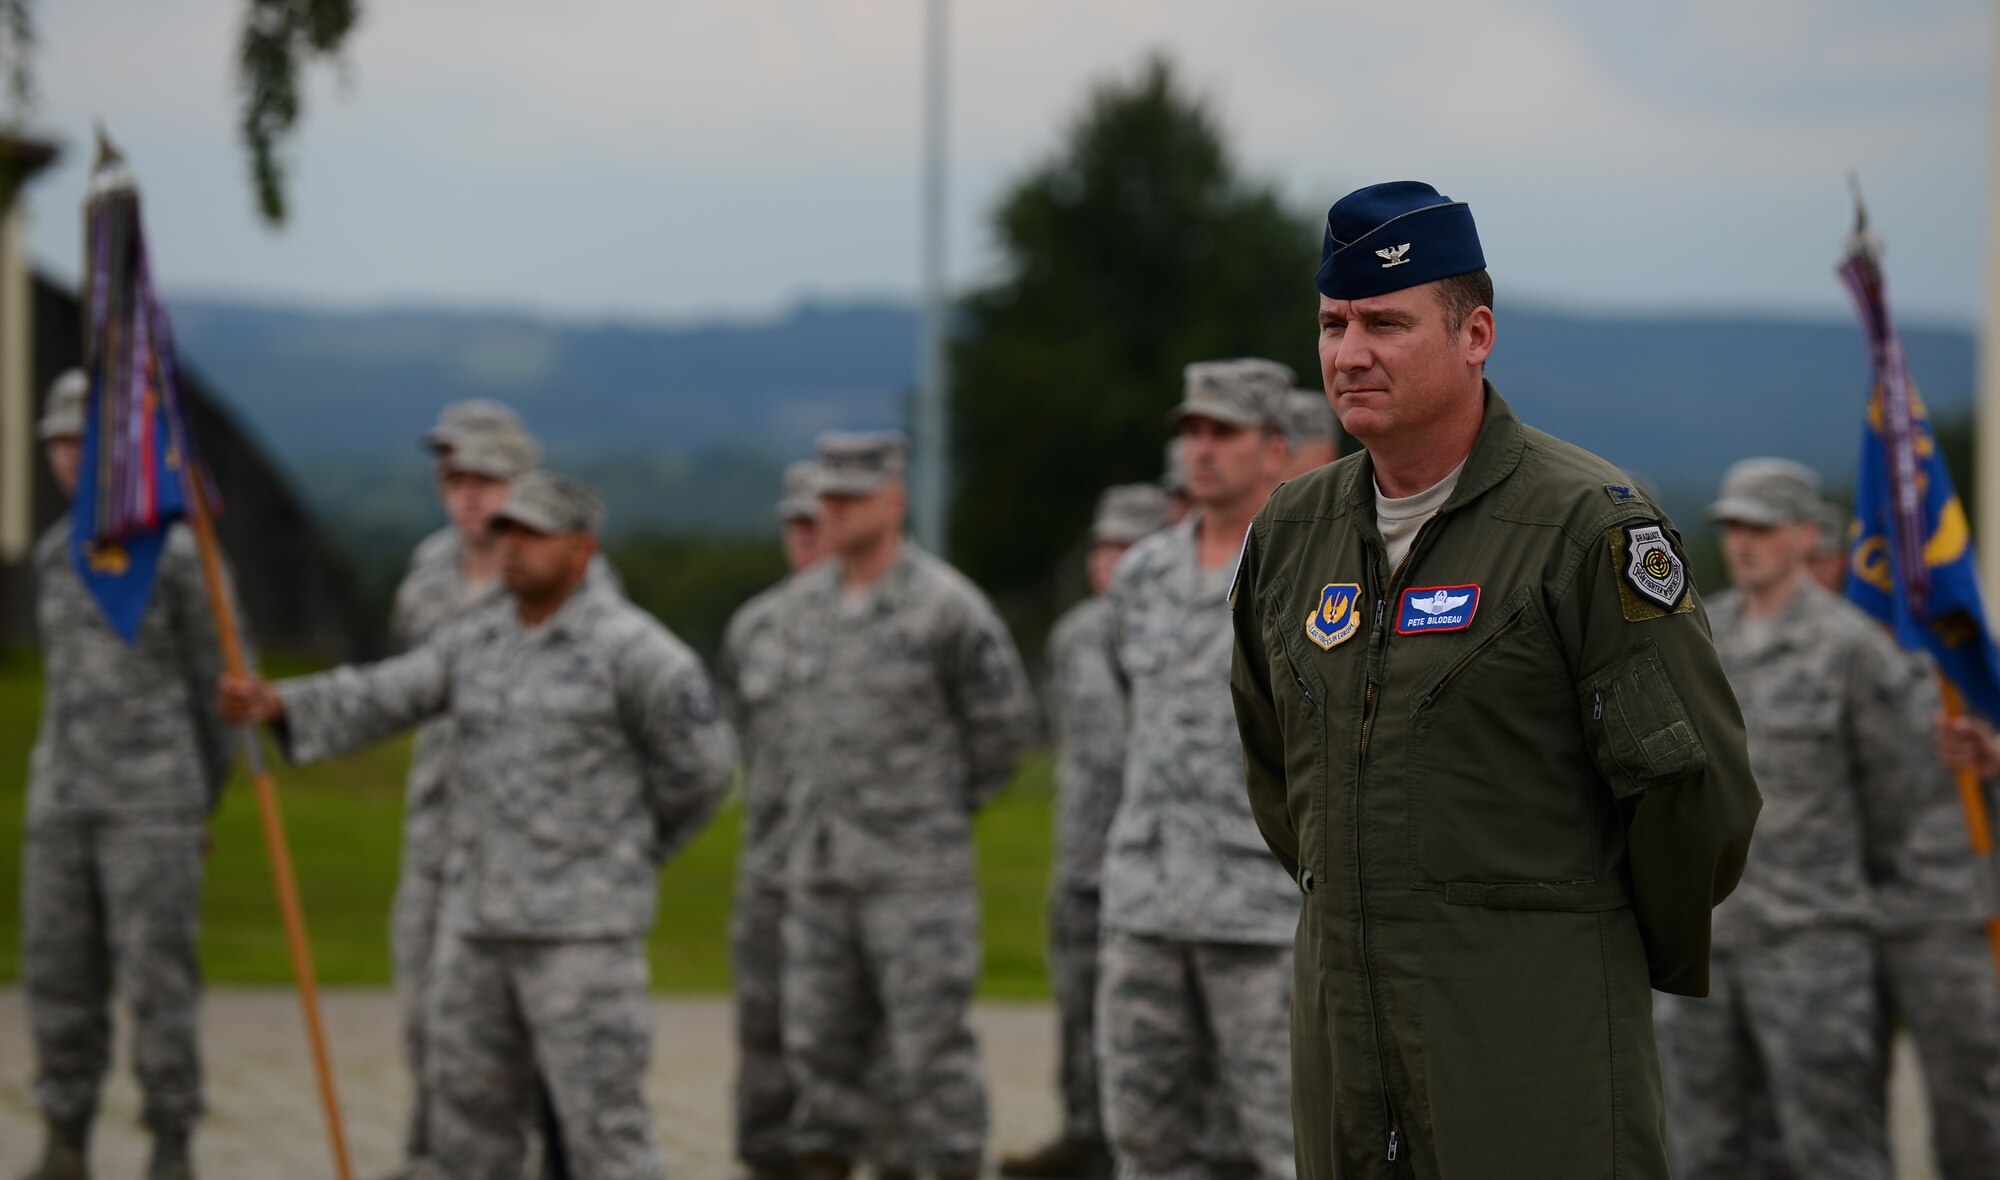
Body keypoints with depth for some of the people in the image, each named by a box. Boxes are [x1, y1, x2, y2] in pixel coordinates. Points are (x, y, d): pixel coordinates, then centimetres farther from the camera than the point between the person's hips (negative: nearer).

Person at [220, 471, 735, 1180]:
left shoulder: (629, 648, -10)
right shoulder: (476, 642, 11)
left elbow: (700, 765, -8)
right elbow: (373, 703, 2)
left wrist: (629, 850, 4)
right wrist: (275, 703, -16)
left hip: (582, 922, -7)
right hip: (484, 916, 7)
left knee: (601, 1120, -7)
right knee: (469, 1111, 10)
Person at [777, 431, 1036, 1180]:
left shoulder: (946, 604, -12)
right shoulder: (807, 599, 8)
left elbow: (1004, 722, -6)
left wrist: (941, 809, 1)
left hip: (917, 868, -6)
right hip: (819, 865, 6)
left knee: (931, 1044, -4)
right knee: (819, 1042, 8)